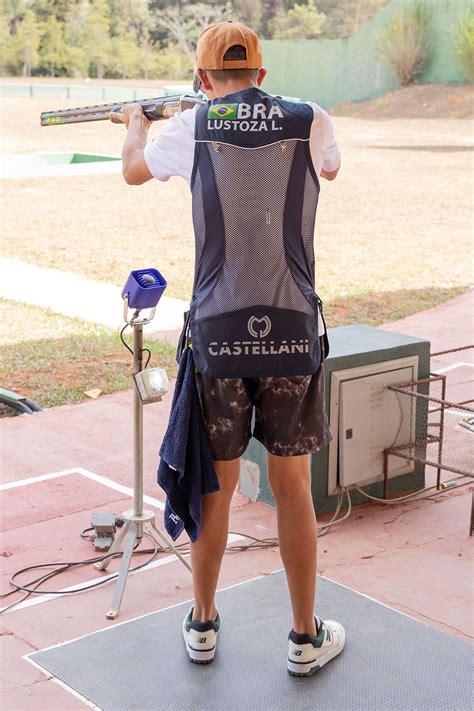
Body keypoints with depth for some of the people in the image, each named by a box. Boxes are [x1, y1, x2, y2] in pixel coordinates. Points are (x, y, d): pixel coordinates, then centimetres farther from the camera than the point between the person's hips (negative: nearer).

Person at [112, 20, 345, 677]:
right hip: (293, 329, 0)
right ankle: (306, 638, 23)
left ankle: (203, 625, 30)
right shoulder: (310, 121, 3)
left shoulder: (192, 128, 2)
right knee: (293, 488, 10)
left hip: (218, 331, 0)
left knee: (216, 485, 13)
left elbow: (133, 170, 23)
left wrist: (136, 122, 45)